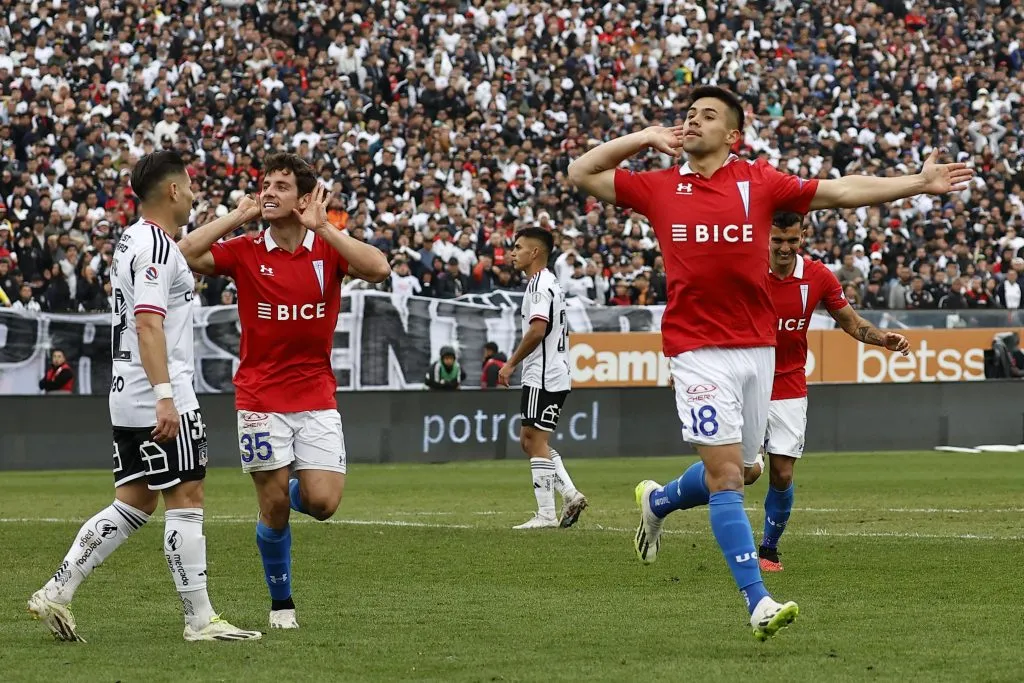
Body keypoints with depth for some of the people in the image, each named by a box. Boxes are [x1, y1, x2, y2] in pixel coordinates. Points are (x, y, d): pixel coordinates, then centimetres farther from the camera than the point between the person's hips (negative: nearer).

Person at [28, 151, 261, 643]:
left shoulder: (133, 240, 15)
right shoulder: (156, 246, -15)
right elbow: (148, 323, -25)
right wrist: (164, 396, -30)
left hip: (129, 400, 10)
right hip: (160, 402, -10)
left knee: (134, 504, 12)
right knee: (185, 501, -4)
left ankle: (56, 593, 8)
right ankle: (200, 619, -1)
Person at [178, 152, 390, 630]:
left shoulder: (328, 249, 0)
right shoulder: (245, 252, -1)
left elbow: (379, 269, -19)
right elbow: (184, 256, -14)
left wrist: (322, 227, -19)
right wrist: (237, 217, -11)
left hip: (317, 397, 1)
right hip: (260, 399, -1)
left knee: (322, 502, -10)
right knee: (274, 509, -1)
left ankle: (293, 488, 26)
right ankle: (281, 603, 18)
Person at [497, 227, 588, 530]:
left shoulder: (540, 284, -13)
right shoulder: (551, 283, 19)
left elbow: (537, 330, -23)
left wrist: (511, 364, -15)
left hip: (543, 377, -10)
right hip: (554, 375, 10)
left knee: (535, 440, -7)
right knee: (529, 440, 13)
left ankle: (546, 513, -7)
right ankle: (570, 495, 6)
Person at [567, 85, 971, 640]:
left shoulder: (760, 182, 5)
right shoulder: (661, 188, 5)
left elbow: (842, 192, 6)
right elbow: (582, 173, 13)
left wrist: (920, 183, 1)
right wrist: (647, 136, 7)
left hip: (757, 348, 3)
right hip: (698, 350, -3)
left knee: (733, 473, 13)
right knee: (727, 474, -12)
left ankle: (657, 500, 45)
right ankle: (759, 604, -14)